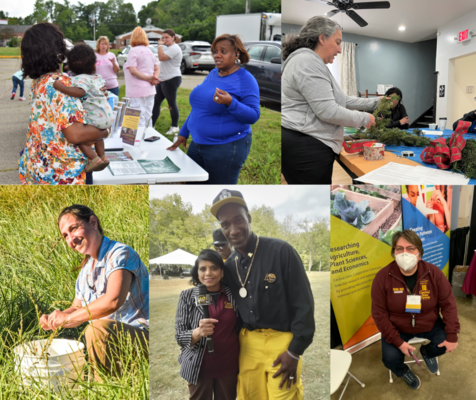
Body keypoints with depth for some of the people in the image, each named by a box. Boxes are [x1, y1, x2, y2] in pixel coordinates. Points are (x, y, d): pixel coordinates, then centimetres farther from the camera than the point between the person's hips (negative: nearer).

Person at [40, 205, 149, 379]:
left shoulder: (120, 254, -16)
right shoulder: (86, 270, 12)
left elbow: (113, 301, -31)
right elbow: (77, 309, 21)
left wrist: (67, 317, -21)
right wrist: (53, 320, -1)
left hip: (142, 335, -8)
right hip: (110, 341, 9)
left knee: (98, 329, -33)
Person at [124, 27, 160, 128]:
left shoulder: (133, 51, -9)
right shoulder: (149, 51, 13)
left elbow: (132, 70, -18)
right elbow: (157, 69, 13)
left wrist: (148, 78, -16)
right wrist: (154, 78, -4)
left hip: (138, 91, -7)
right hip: (150, 90, 7)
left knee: (139, 121, -7)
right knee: (147, 119, 14)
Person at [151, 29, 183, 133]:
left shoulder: (174, 48, -14)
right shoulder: (169, 48, 21)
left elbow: (161, 58, -24)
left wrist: (160, 45, -15)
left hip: (171, 80, -11)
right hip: (163, 80, 11)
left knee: (172, 104, -2)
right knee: (156, 103, 7)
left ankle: (175, 127, 9)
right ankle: (151, 125, 11)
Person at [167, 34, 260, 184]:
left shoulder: (245, 79, -10)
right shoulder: (213, 74, 12)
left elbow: (253, 116, -15)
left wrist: (230, 103, -30)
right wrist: (183, 133, 21)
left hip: (226, 148, -7)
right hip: (197, 144, 8)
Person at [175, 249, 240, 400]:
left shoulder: (233, 295, -3)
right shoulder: (187, 296, -7)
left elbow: (240, 327, 9)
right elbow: (179, 336, -7)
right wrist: (198, 332, -26)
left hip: (229, 366, 2)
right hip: (199, 367, -1)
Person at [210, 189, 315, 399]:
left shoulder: (281, 251, -11)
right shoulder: (229, 266, 5)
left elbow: (303, 304, -10)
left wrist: (294, 352, -10)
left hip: (281, 342, -5)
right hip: (247, 344, 5)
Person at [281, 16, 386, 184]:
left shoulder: (313, 63, 23)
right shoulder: (307, 62, -13)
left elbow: (341, 99, 27)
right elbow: (327, 111, -19)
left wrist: (374, 103, 21)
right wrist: (364, 119, -5)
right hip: (304, 149, -11)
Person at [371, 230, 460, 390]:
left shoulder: (434, 273, -16)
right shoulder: (383, 277, -21)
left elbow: (448, 304, -10)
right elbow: (379, 313, -17)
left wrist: (452, 335, -16)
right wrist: (398, 341, -22)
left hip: (430, 325, 2)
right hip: (397, 328, -2)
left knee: (448, 345, -16)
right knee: (390, 359, -20)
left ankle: (426, 352, 24)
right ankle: (403, 371, 21)